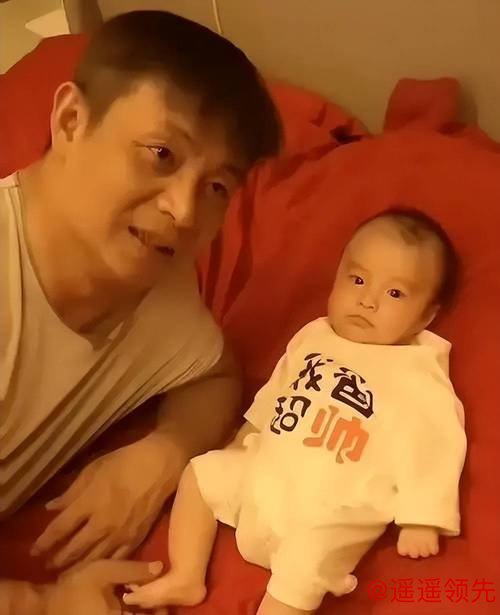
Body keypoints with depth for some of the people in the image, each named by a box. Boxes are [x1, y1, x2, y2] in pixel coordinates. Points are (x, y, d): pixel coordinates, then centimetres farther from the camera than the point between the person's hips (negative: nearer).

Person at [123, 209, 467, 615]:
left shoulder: (420, 377, -12)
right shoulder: (314, 336, 7)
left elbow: (434, 444, -15)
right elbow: (276, 391, 20)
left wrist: (421, 519, -21)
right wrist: (246, 437, 27)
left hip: (330, 515, -7)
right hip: (262, 475, 7)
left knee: (304, 564, -30)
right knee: (202, 472, 11)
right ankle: (185, 579, 17)